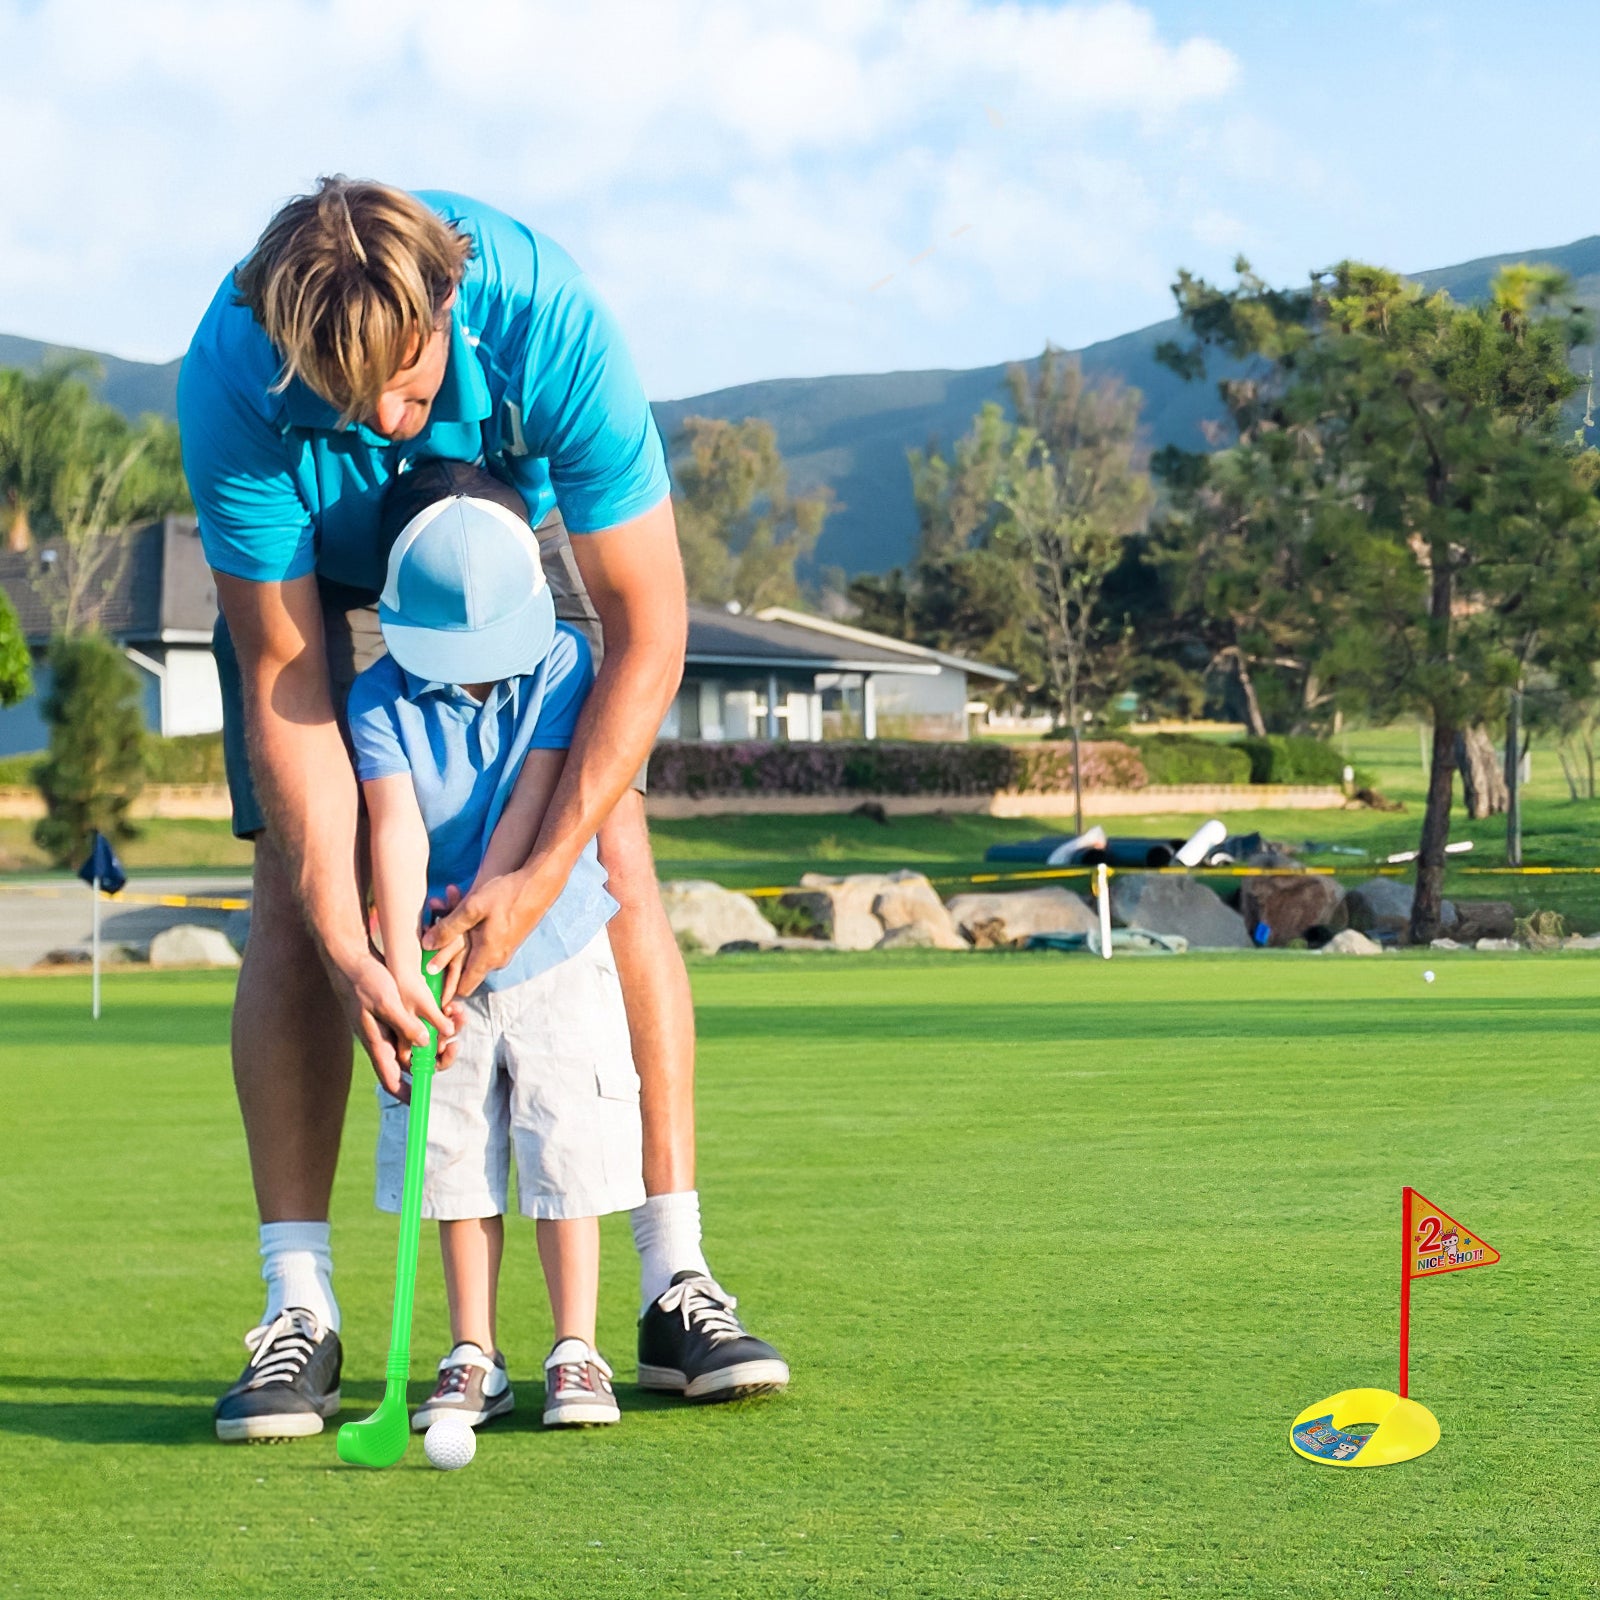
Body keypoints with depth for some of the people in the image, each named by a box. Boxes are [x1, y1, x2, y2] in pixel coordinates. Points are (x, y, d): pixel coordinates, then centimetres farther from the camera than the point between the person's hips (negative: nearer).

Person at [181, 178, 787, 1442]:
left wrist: (541, 874, -36)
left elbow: (647, 634, -32)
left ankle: (677, 1283, -9)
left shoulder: (548, 317, -39)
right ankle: (299, 1311, -10)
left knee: (619, 857, -13)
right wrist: (345, 945, -36)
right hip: (314, 573, 0)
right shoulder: (230, 378, -37)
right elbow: (284, 674, -29)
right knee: (293, 892, -14)